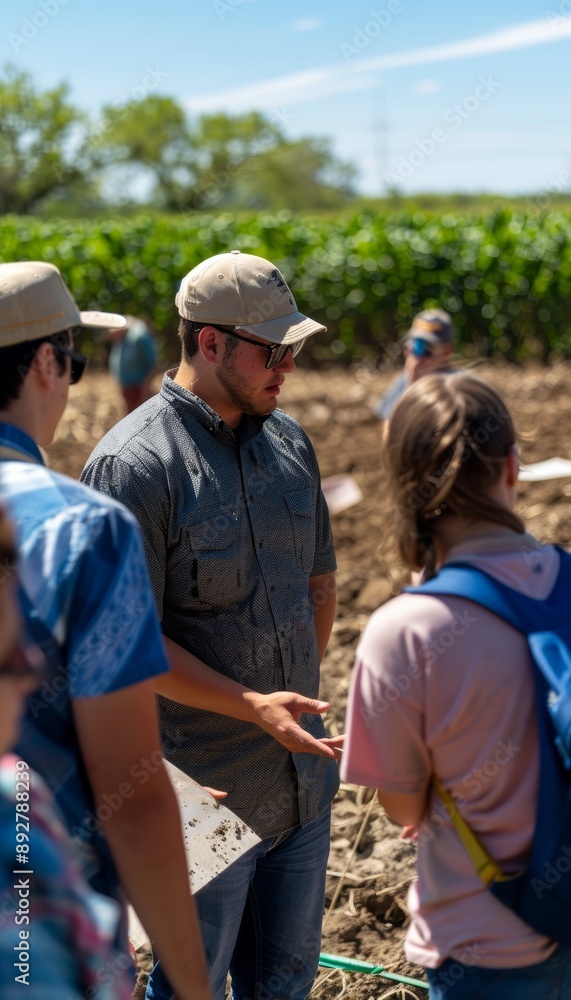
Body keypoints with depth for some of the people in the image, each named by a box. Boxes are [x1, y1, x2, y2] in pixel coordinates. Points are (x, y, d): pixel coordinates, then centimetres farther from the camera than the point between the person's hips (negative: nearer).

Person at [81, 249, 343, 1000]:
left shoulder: (287, 440, 6)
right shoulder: (133, 465, -18)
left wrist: (295, 691, 9)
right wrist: (252, 706, -24)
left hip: (302, 771, 7)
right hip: (207, 795, -7)